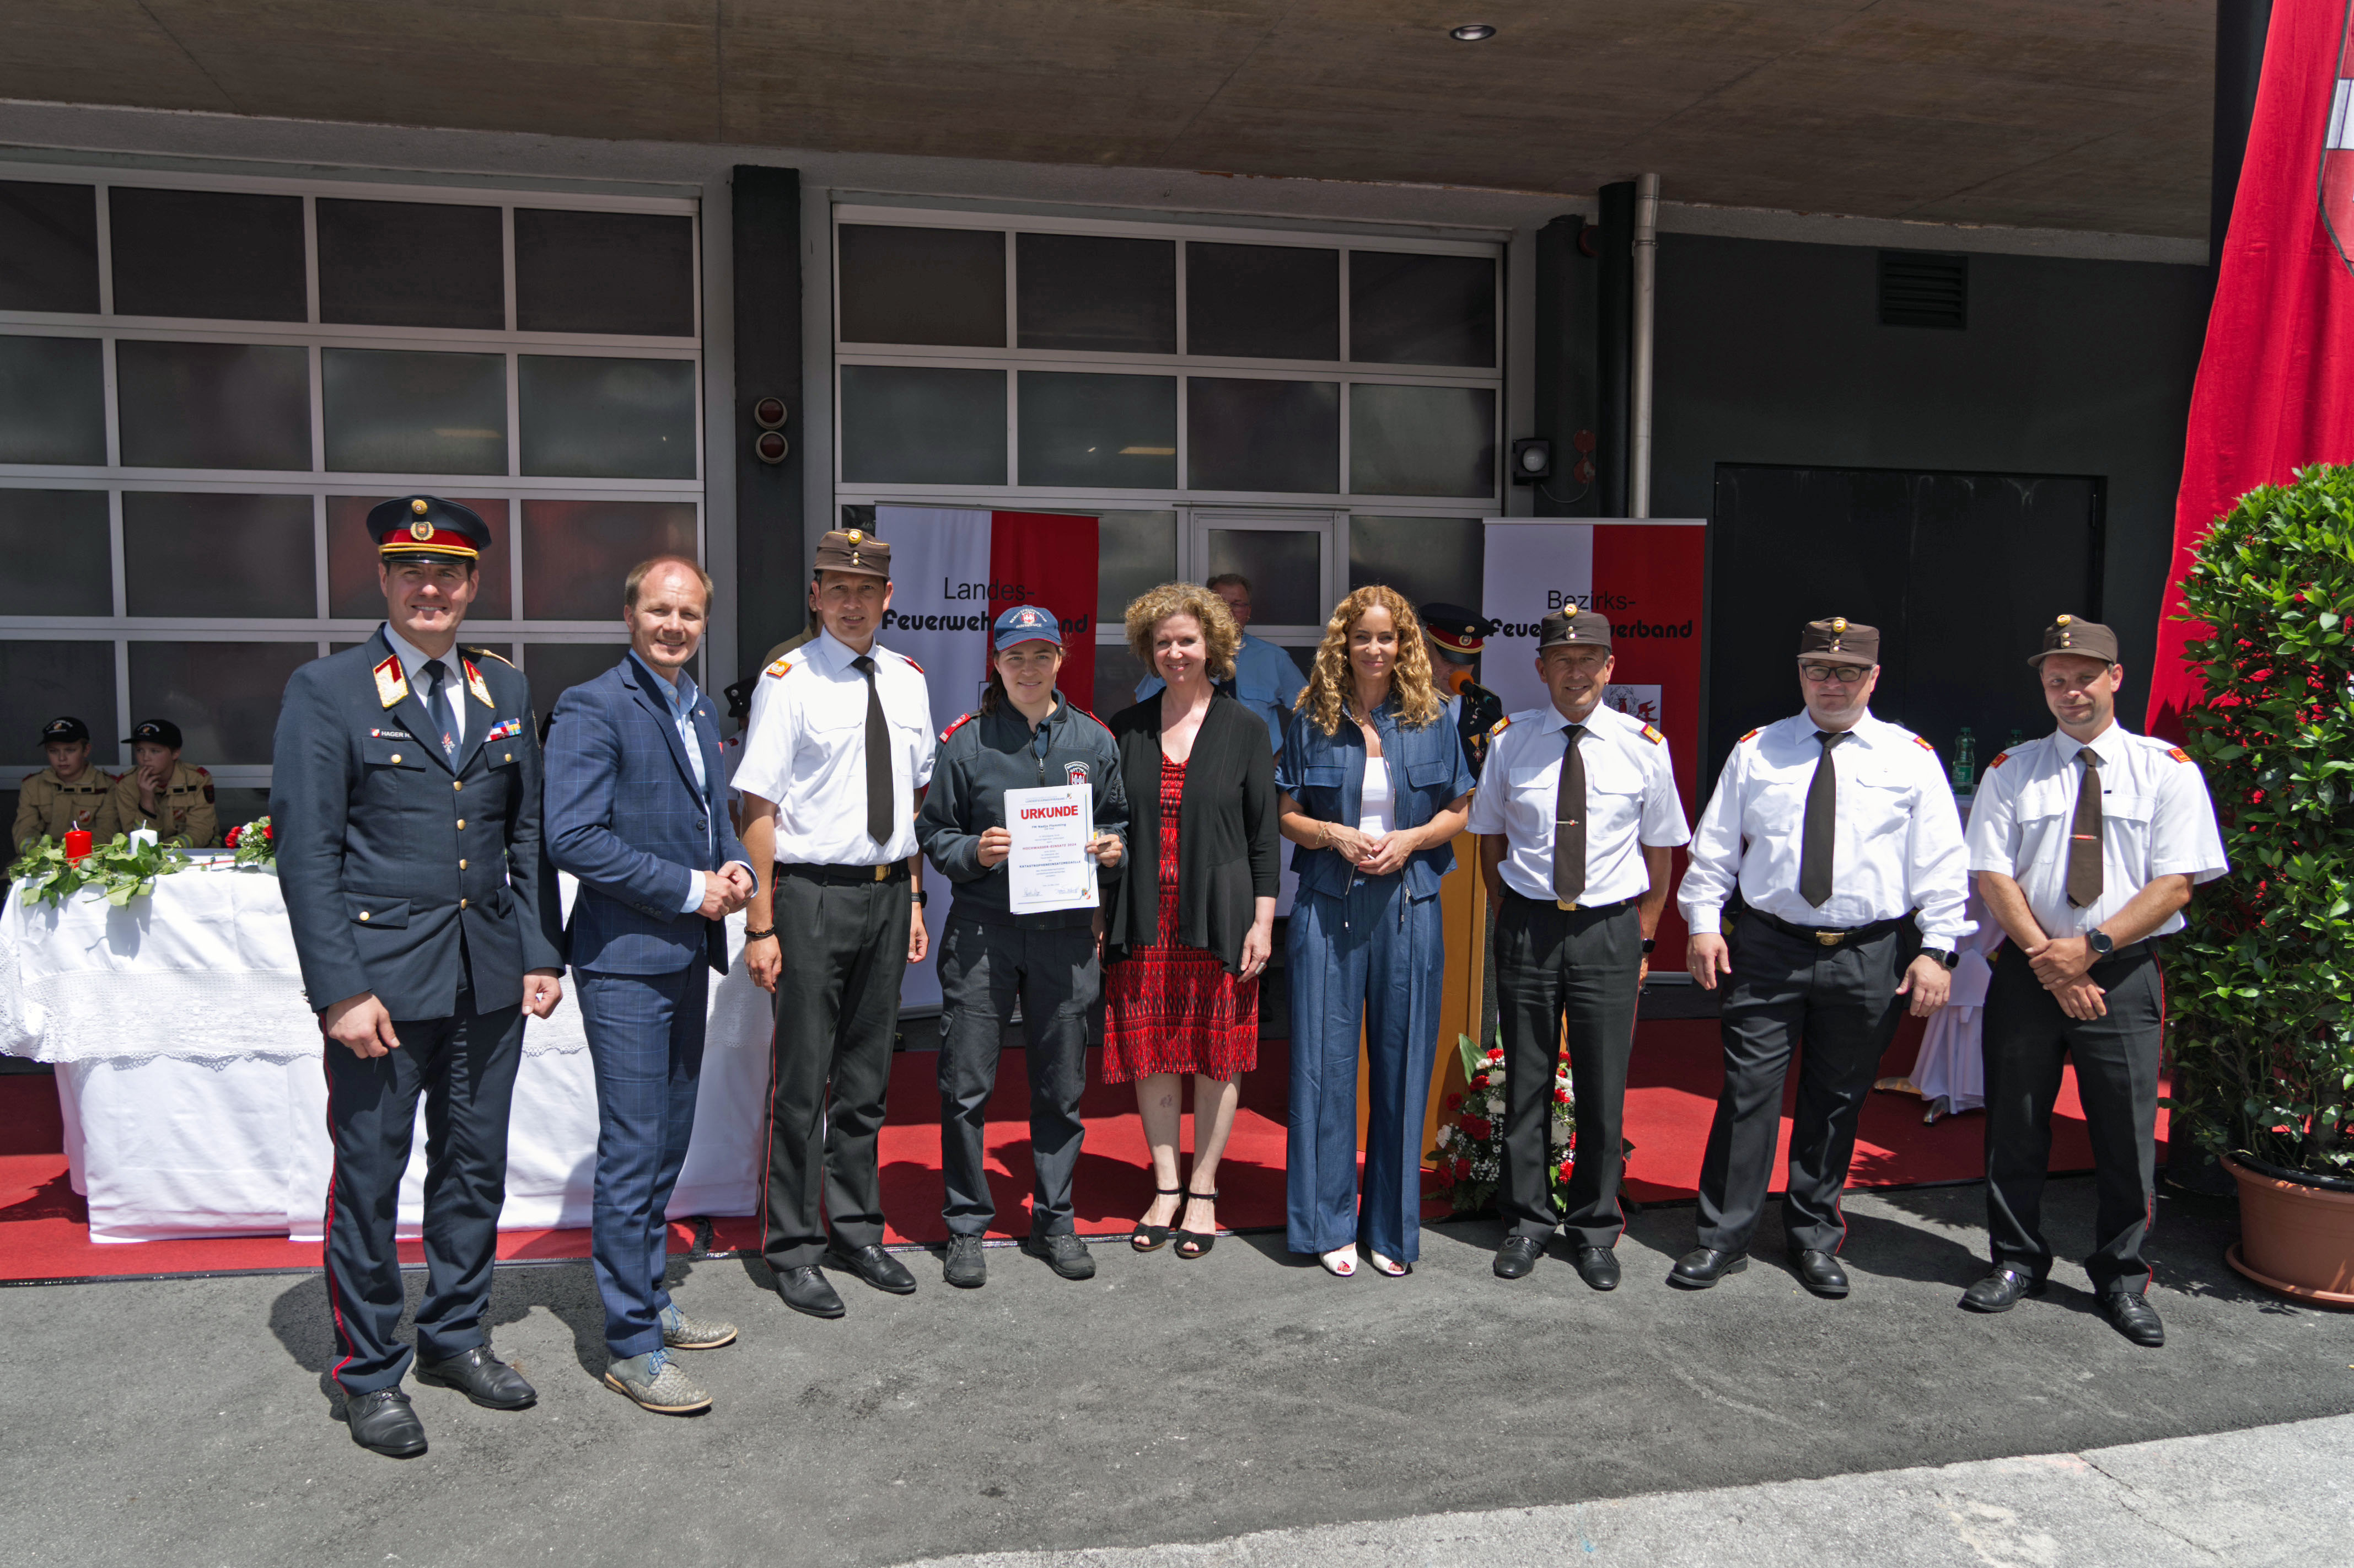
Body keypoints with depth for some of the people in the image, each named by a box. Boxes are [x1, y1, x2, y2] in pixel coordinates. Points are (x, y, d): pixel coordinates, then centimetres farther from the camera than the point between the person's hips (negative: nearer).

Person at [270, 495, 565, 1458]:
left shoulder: (507, 691, 10)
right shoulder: (326, 692, -4)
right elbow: (305, 853, -8)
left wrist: (542, 952, 5)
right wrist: (340, 991, -13)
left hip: (489, 975, 5)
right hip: (381, 974, -4)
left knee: (475, 1165, 14)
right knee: (369, 1178, 6)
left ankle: (455, 1336, 32)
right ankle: (368, 1372, 23)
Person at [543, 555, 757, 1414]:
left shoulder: (699, 709, 14)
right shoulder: (592, 708, -12)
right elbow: (573, 837, -20)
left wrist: (737, 868, 2)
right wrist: (688, 888, -18)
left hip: (687, 955, 8)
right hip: (626, 961, -8)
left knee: (668, 1144, 17)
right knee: (632, 1155, -2)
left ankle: (651, 1303, 32)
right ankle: (632, 1347, 9)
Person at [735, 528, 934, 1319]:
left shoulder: (907, 680, 9)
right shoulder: (789, 680, -8)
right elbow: (759, 808, -11)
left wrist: (914, 899, 12)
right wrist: (761, 924, -14)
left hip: (888, 891, 6)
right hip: (814, 893, -5)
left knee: (867, 1077, 16)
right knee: (803, 1082, 2)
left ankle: (857, 1232, 30)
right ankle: (794, 1249, 18)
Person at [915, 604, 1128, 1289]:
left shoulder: (1094, 741, 9)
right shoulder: (967, 741, 1)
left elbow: (1117, 821, 17)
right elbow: (932, 832, 4)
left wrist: (1112, 848, -4)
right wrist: (973, 852, -15)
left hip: (1067, 932, 2)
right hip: (982, 930, -2)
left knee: (1061, 1084, 10)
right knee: (966, 1083, 1)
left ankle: (1054, 1220, 25)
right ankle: (967, 1224, 17)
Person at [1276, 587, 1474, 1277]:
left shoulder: (1431, 720, 5)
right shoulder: (1312, 721, 3)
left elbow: (1457, 811, 10)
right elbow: (1286, 814, 6)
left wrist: (1410, 839, -9)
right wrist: (1335, 835, -12)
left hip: (1408, 906, 1)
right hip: (1329, 904, -1)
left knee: (1402, 1062, 5)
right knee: (1327, 1060, 1)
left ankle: (1392, 1225, 19)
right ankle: (1331, 1222, 15)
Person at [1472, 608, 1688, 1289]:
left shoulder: (1644, 745, -2)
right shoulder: (1510, 740, -1)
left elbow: (1660, 850, 6)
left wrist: (1641, 938, 4)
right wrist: (1512, 922, 6)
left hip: (1609, 929, 0)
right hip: (1528, 925, 1)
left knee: (1603, 1086, 7)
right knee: (1526, 1080, 9)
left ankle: (1595, 1228, 24)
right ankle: (1529, 1220, 26)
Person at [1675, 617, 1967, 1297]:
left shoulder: (1911, 757, 4)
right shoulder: (1755, 751, 6)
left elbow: (1940, 865, 1)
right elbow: (1714, 847, 8)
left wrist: (1937, 950, -6)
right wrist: (1704, 923, -1)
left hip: (1870, 956, 0)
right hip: (1768, 947, 0)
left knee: (1837, 1101, 11)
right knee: (1748, 1090, -1)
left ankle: (1815, 1238, 28)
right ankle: (1723, 1238, 10)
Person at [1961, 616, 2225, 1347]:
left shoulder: (2167, 771, 2)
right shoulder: (2011, 771, 5)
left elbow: (2174, 883, -5)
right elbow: (1993, 877, -1)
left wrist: (2091, 946, -16)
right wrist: (2048, 959, -12)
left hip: (2123, 974, -1)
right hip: (2028, 972, 1)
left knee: (2128, 1132, 4)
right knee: (2015, 1125, 8)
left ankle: (2122, 1280, 22)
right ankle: (2016, 1261, 25)